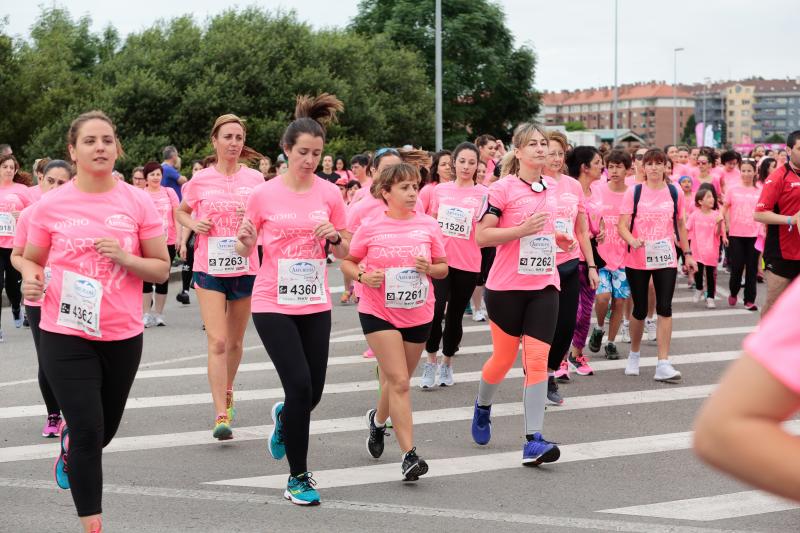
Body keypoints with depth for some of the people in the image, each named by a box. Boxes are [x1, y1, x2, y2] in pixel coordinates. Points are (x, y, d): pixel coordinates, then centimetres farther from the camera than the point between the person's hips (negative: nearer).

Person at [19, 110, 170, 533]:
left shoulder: (138, 203, -3)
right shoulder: (50, 205, -4)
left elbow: (161, 269, 2)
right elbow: (31, 260, 8)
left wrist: (124, 258, -17)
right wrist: (30, 280, -14)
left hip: (123, 335, 2)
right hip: (65, 336, -2)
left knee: (103, 431, 18)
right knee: (89, 431, -7)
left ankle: (69, 443, 55)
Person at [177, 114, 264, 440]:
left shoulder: (255, 179, 1)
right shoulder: (200, 180, 0)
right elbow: (181, 212, 16)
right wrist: (194, 224, -5)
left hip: (245, 269, 2)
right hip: (209, 269, -2)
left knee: (235, 342, 15)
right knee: (217, 342, -11)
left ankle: (227, 391, 41)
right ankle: (221, 415, -13)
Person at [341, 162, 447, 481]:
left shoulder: (428, 225, 0)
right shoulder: (370, 227, -6)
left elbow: (443, 269, 8)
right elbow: (347, 261, 5)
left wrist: (430, 268, -14)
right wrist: (363, 276, -15)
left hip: (418, 314, 4)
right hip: (378, 312, -3)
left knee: (397, 380, 16)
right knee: (399, 382, -13)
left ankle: (378, 419, 48)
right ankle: (409, 456, -14)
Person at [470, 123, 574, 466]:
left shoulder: (550, 188, 11)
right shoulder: (503, 188, -8)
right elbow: (481, 236, -13)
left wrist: (557, 238, 8)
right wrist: (523, 229, -23)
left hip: (544, 286, 4)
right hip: (507, 286, -4)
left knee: (538, 360, -7)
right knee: (504, 358, 7)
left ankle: (533, 440, -7)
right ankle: (482, 406, 40)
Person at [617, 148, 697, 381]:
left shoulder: (673, 192, 5)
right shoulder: (634, 192, -2)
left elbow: (680, 225, 15)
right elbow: (622, 225, -6)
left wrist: (687, 253, 14)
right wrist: (632, 240, -26)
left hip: (666, 259, 1)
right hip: (637, 261, -1)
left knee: (665, 308, -7)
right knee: (640, 310, 7)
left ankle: (663, 364, -6)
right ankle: (634, 355, 31)